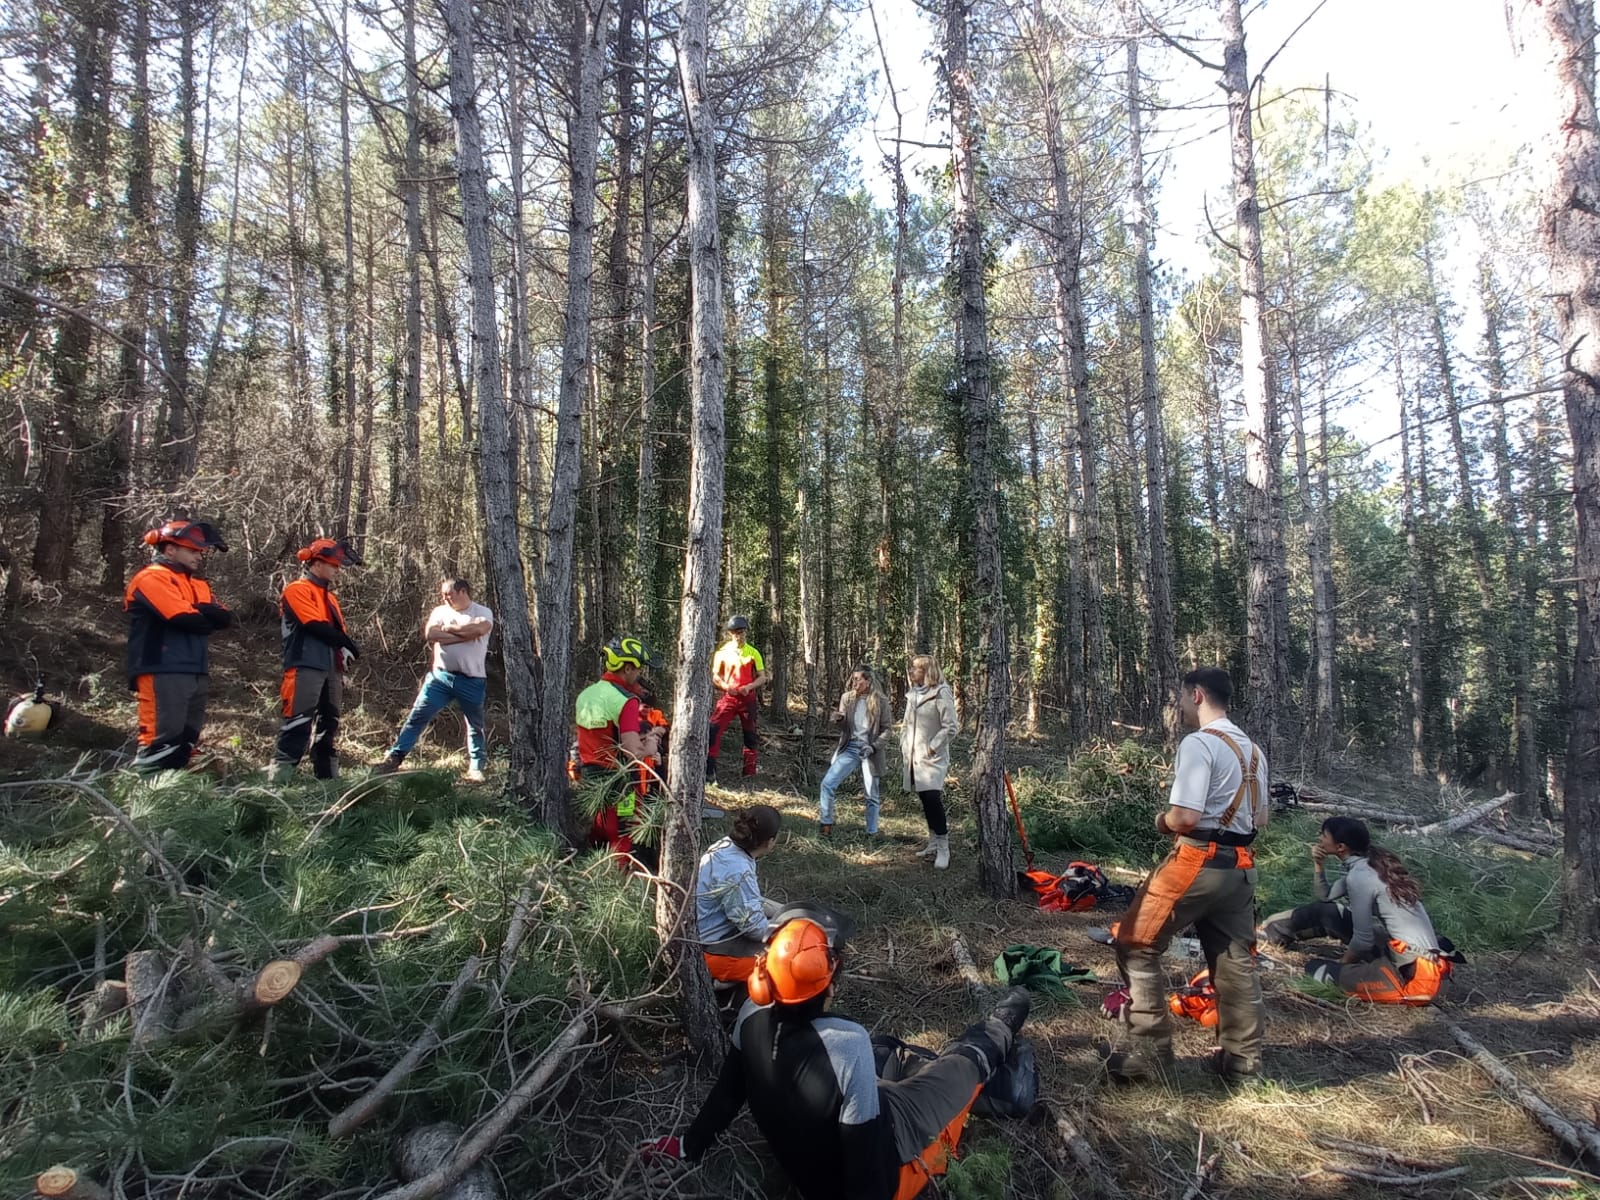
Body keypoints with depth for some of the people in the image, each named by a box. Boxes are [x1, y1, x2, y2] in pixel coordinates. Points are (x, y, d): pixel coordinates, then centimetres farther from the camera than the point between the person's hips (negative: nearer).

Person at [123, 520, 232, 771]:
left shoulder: (198, 585, 22)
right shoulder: (152, 578, -4)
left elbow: (225, 618, 8)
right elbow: (186, 620, -16)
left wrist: (200, 610, -10)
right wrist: (208, 618, 5)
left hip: (196, 673, 9)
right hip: (163, 672, -9)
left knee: (185, 741, 11)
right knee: (161, 742, -13)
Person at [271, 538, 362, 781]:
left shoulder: (329, 596, 22)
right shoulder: (297, 590, -4)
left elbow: (340, 631, 18)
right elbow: (316, 626, -15)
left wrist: (346, 648, -5)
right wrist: (348, 644, -6)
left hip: (331, 668, 9)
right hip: (306, 667, -9)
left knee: (330, 723, 10)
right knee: (298, 723, -14)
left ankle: (328, 776, 16)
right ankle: (279, 778, -15)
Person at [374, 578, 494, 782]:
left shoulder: (483, 612, 1)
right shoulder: (440, 611, 9)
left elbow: (480, 629, -22)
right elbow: (429, 634, -9)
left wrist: (448, 628, -9)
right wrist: (465, 634, -11)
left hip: (472, 681, -2)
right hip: (440, 676, 2)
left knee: (476, 725, 8)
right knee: (417, 717, -1)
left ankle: (477, 768, 21)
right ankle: (393, 759, 2)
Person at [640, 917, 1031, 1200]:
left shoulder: (752, 1017, -21)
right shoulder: (848, 1044, -39)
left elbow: (728, 1092, -5)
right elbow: (865, 1155, -31)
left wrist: (689, 1145, 11)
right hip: (883, 1167, -5)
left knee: (889, 1057, 26)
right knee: (965, 1060, 16)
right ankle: (1000, 1027, 49)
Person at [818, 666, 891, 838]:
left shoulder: (881, 701, -6)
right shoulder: (847, 698, 1)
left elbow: (886, 728, -2)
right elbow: (843, 727, 5)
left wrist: (874, 746, -16)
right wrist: (838, 720, -18)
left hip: (870, 750, -2)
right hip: (850, 747, 3)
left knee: (871, 795, 6)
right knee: (827, 783, -9)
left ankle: (872, 834, 20)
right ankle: (826, 825, 1)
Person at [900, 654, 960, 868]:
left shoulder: (941, 693, -11)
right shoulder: (912, 693, 11)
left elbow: (951, 726, -14)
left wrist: (933, 747, -15)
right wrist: (904, 747, 12)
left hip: (933, 758, -7)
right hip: (914, 757, 7)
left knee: (933, 799, -15)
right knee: (925, 801, 12)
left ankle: (943, 848, -6)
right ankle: (933, 844, 23)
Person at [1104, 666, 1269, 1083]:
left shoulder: (1198, 744, -15)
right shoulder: (1251, 749, 14)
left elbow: (1185, 816, -21)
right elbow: (1261, 817, 21)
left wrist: (1163, 821, -2)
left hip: (1197, 862, -9)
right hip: (1240, 865, 9)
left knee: (1135, 945, 1)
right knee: (1235, 960, 15)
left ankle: (1152, 1053, 3)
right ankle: (1242, 1059, 23)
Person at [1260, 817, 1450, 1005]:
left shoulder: (1360, 876, -20)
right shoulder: (1370, 864, 8)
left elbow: (1363, 940, -16)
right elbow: (1325, 898, 20)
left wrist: (1342, 964, 2)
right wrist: (1319, 865, 6)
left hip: (1413, 970, -9)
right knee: (1325, 911, 14)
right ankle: (1273, 929, 30)